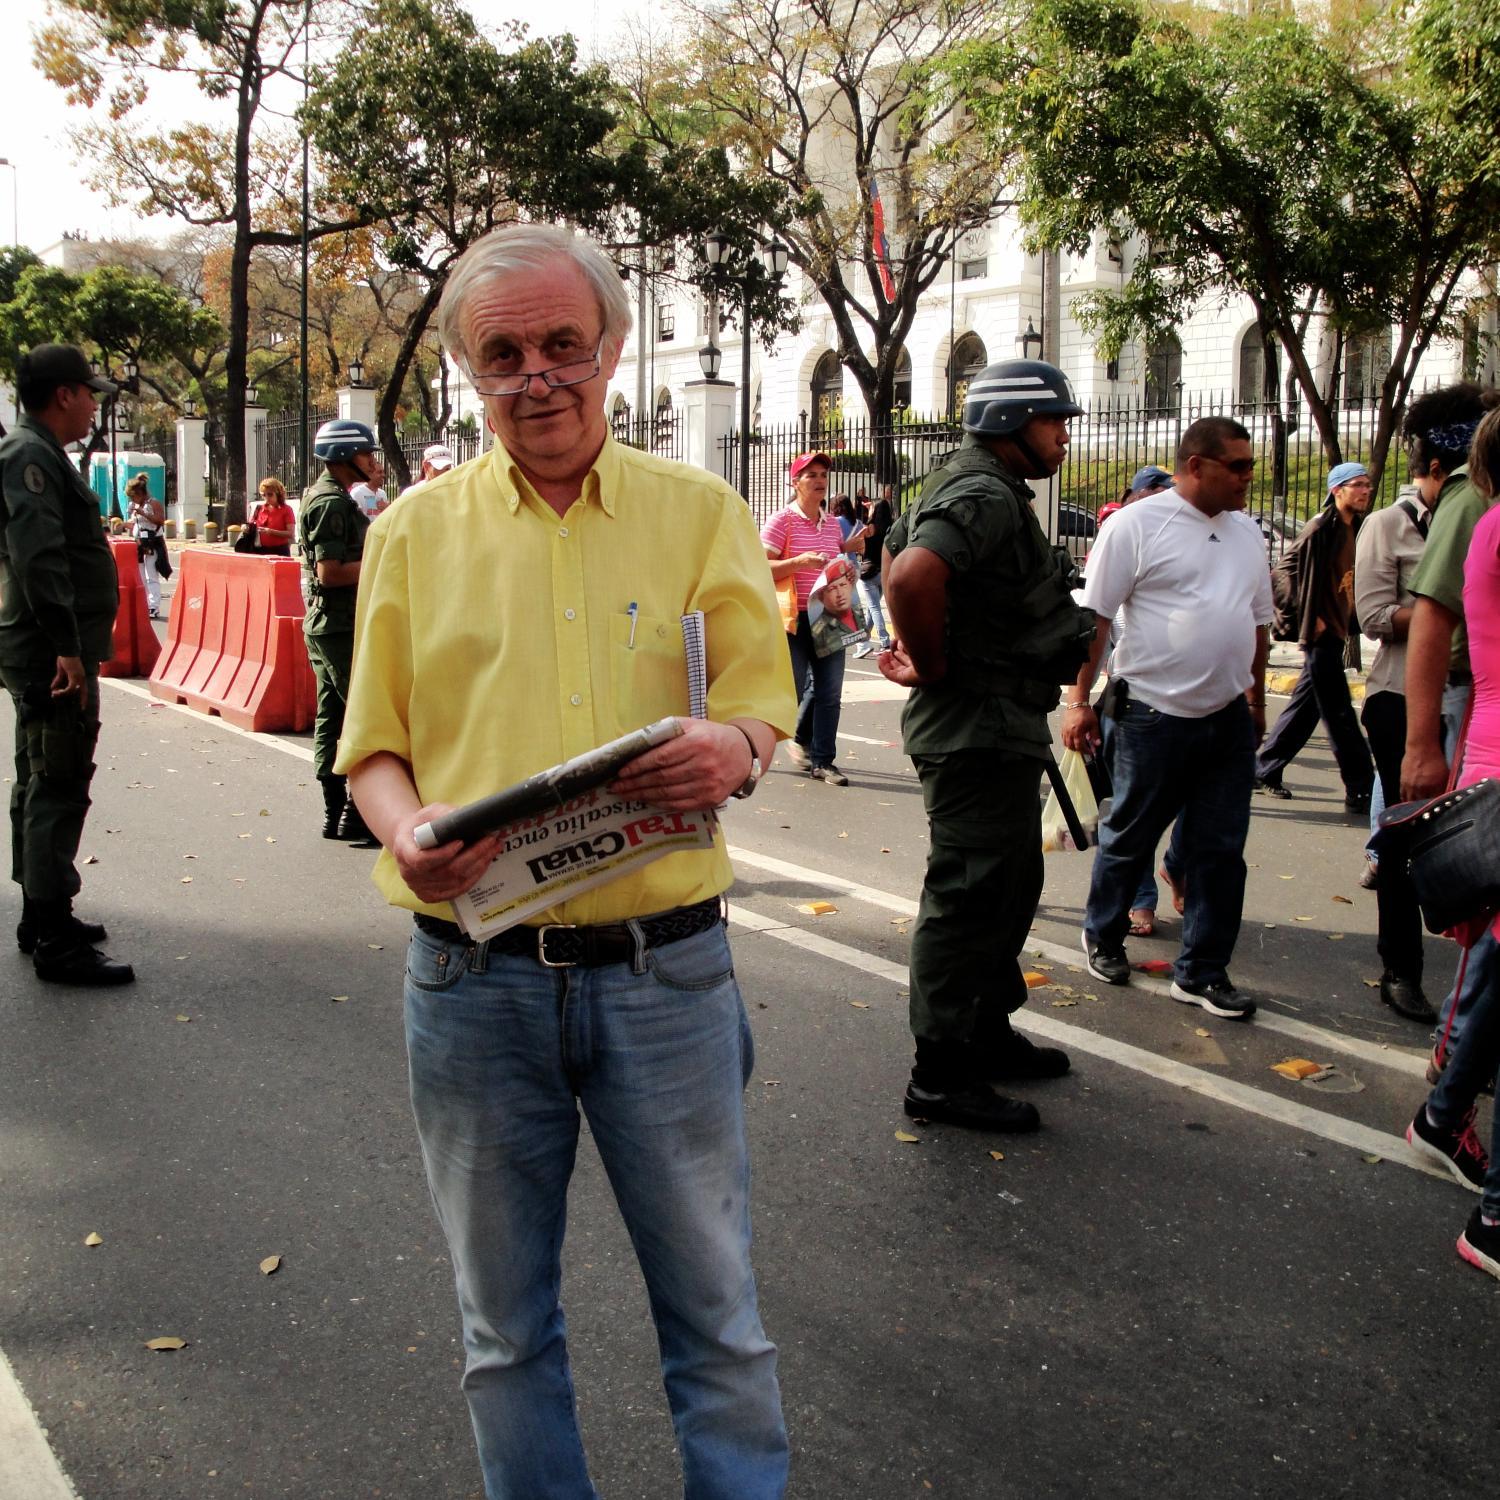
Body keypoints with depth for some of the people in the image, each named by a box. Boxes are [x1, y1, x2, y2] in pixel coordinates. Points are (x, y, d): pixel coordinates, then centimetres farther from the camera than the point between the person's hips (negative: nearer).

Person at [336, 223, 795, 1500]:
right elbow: (374, 742, 7)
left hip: (664, 968, -1)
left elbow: (763, 698, 2)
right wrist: (408, 833, -14)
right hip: (475, 975, 1)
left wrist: (730, 749, -21)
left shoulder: (702, 513, 5)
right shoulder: (413, 532, 6)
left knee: (715, 1309, 9)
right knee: (506, 1324, 16)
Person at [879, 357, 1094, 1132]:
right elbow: (912, 574, -35)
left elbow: (897, 552, 28)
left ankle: (988, 1032, 34)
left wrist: (917, 647, 15)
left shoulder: (985, 491, 16)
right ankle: (940, 1075, 3)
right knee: (969, 896, -5)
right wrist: (932, 665, -21)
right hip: (979, 733, -11)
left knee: (1010, 885, 20)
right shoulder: (986, 495, -18)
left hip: (998, 731, 11)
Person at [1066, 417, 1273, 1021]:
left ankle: (1201, 972, 17)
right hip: (1155, 716, -6)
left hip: (1229, 718, 6)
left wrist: (1257, 698, 19)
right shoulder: (1137, 525, -9)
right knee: (1128, 838, 9)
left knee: (1220, 850, 7)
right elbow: (1094, 617, -10)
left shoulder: (1246, 532, 11)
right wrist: (1079, 699, -13)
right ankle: (1102, 937, 31)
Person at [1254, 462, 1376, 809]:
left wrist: (1352, 621, 12)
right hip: (1321, 631, -8)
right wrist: (1306, 617, -15)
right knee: (1339, 715, -5)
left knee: (1304, 706, 14)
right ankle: (1361, 791, -2)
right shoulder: (1321, 528, -12)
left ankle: (1266, 771, 24)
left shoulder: (1354, 530, 11)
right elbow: (1285, 570, -14)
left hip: (1337, 630, 8)